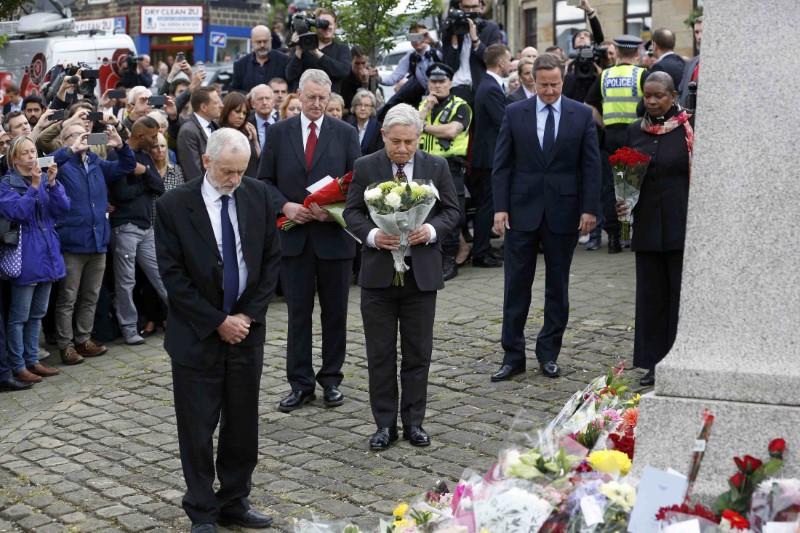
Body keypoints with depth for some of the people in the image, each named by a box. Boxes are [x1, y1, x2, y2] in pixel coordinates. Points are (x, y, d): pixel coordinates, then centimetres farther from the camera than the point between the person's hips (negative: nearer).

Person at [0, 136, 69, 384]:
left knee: (37, 314, 13)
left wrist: (52, 183, -16)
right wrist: (34, 187, -24)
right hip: (25, 255, -6)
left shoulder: (45, 179, 11)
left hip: (47, 253, 6)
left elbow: (64, 208, -2)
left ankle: (32, 360, 22)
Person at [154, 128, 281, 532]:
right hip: (198, 334, -3)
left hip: (246, 328, 3)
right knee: (197, 427, 5)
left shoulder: (257, 195, 0)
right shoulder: (173, 206, -11)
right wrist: (217, 322, -13)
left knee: (243, 422, 11)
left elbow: (270, 258, 4)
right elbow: (173, 274, -11)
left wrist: (249, 315, -5)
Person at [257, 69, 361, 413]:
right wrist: (284, 206, -12)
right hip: (294, 235, 0)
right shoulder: (279, 133, 4)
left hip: (334, 234, 0)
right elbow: (265, 180, 5)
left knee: (335, 313, 9)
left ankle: (331, 379, 21)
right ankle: (300, 383, 13)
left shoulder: (345, 133, 2)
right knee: (298, 313, 5)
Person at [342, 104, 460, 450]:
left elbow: (452, 210, 6)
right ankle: (385, 424, 16)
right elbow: (351, 212, 2)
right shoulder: (365, 167, 0)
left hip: (422, 272, 1)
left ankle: (414, 422, 20)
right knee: (380, 353, 5)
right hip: (378, 271, 0)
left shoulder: (436, 167, 3)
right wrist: (372, 234, -17)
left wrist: (432, 229, -14)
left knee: (418, 352, 8)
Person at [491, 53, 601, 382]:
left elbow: (591, 166, 2)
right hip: (522, 210, 0)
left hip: (563, 212, 0)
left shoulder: (581, 115, 2)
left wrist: (589, 209, -6)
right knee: (516, 286, 2)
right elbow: (502, 164, 2)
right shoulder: (514, 113, 2)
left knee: (557, 286, 8)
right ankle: (513, 356, 10)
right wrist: (500, 207, -6)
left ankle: (549, 354, 20)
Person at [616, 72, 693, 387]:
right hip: (647, 224, 4)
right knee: (651, 294, 8)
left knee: (682, 291, -1)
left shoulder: (691, 127, -4)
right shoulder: (635, 131, 9)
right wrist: (621, 201, -3)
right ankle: (653, 364, 16)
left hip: (682, 223, -4)